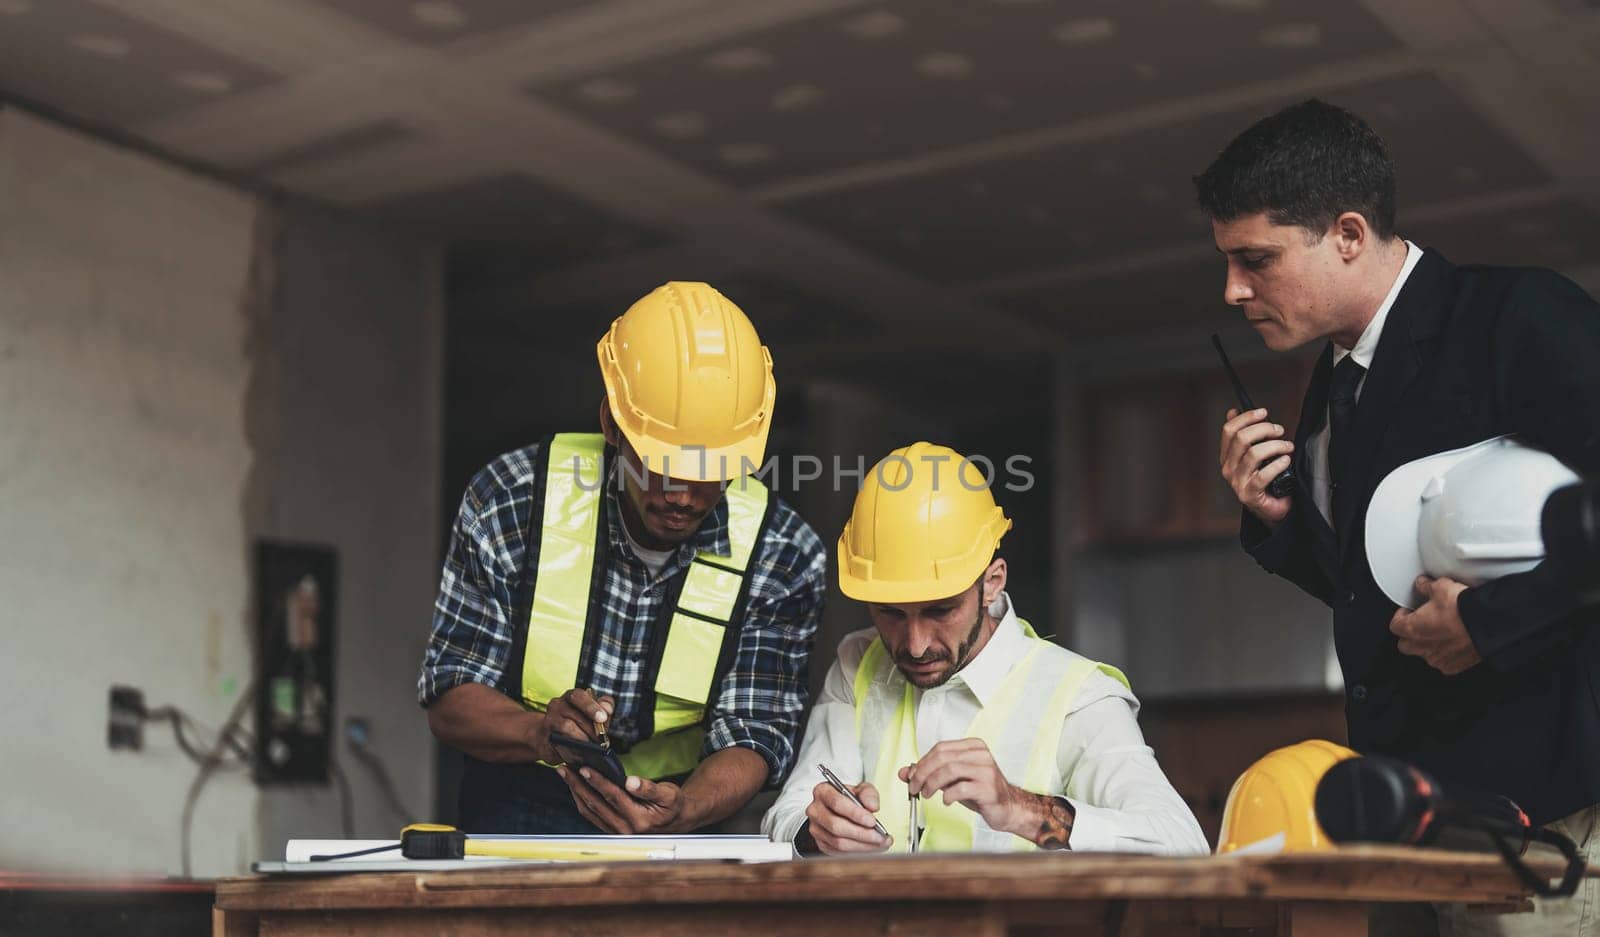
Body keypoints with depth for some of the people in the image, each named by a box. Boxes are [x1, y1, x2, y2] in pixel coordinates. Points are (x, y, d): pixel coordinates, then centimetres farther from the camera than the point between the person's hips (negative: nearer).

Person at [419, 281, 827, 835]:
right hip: (522, 805, -2)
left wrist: (682, 811, -30)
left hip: (693, 813, 2)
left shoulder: (783, 556, -7)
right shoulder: (511, 500, -9)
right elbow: (450, 703, -6)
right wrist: (540, 732, -28)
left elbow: (752, 736, -7)